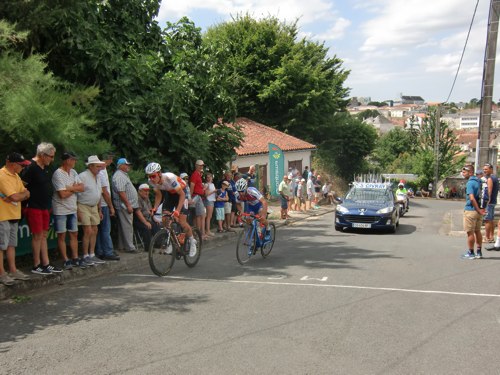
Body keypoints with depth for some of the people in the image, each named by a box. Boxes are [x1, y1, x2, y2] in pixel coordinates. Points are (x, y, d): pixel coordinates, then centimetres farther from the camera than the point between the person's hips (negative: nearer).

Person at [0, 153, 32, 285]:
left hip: (13, 216, 9)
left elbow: (26, 194, 8)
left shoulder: (15, 175, 12)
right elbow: (15, 197, -23)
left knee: (11, 244, 14)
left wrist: (19, 195, -13)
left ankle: (13, 271, 22)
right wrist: (23, 194, -3)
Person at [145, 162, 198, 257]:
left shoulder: (169, 177, -38)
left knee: (182, 223, -11)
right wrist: (154, 208, -18)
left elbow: (182, 194, -32)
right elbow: (158, 195, -4)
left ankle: (192, 242, 13)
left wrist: (177, 211, -41)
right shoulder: (152, 181, -20)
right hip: (169, 193, 6)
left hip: (181, 193, -6)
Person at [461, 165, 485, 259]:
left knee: (470, 233, 0)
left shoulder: (470, 183, -17)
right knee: (477, 231, 15)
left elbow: (472, 198, -26)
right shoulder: (478, 181, 11)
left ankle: (471, 253, 7)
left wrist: (478, 210, -19)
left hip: (471, 210, -9)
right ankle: (479, 252, 21)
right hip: (478, 210, 9)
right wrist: (482, 209, 16)